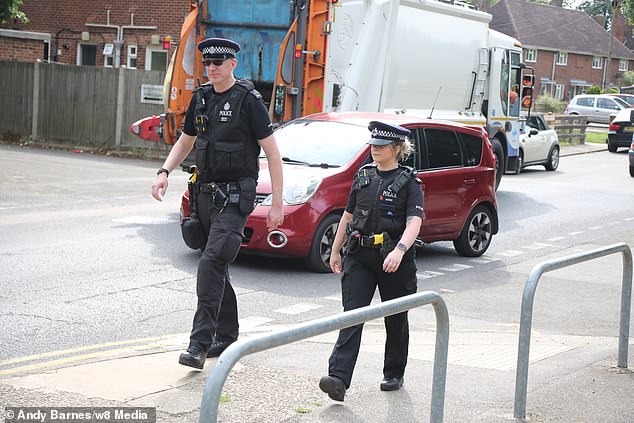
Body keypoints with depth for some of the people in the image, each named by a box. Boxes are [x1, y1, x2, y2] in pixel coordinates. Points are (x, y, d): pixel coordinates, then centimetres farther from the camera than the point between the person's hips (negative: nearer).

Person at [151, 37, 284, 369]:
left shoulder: (248, 99, -9)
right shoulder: (201, 98, 10)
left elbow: (272, 154, -8)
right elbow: (185, 142, 23)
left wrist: (277, 204, -10)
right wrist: (164, 172, 4)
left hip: (235, 196, -7)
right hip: (204, 193, 7)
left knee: (212, 263, -20)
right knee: (216, 268, 14)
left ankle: (200, 343, -21)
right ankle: (226, 337, 27)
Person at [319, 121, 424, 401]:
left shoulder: (409, 182, -5)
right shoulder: (363, 176, 11)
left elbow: (414, 222, -19)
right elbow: (348, 215, 19)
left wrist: (400, 250, -35)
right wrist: (335, 250, 20)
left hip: (394, 260, -3)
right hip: (359, 256, 3)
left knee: (395, 319, 11)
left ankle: (394, 374, 30)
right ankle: (339, 379, -19)